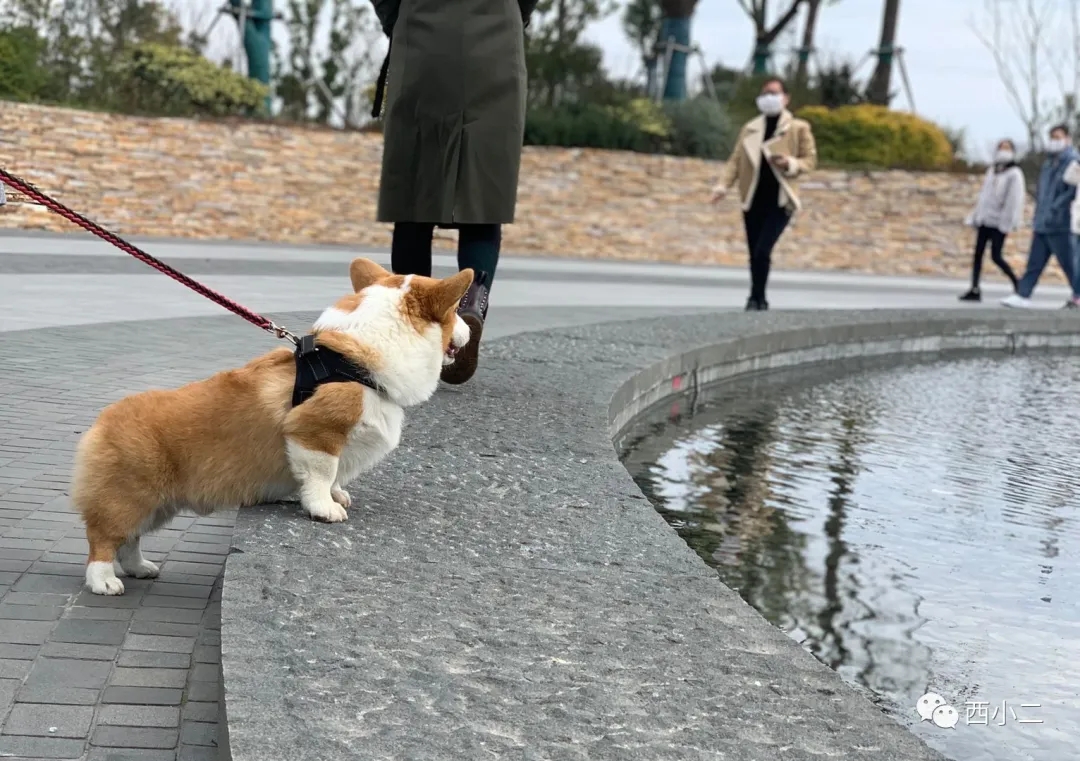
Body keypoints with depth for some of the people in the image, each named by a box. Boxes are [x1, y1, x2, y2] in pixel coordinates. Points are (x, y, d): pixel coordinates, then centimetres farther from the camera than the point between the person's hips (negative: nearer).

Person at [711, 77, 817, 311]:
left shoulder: (799, 128, 3)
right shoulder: (749, 129, 12)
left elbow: (810, 160, 2)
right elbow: (736, 160, 9)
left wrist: (790, 163, -18)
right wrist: (724, 185, -5)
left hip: (780, 201, -4)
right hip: (753, 200, 4)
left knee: (763, 251, -17)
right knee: (754, 254, 6)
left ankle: (756, 298, -4)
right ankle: (758, 300, 19)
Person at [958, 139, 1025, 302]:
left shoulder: (1014, 174, -5)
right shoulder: (991, 171, 17)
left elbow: (1014, 199, -11)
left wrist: (1008, 222, -17)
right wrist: (975, 216, 17)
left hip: (998, 223, -7)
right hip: (984, 220, 7)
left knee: (996, 256, -9)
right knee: (977, 254, 1)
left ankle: (1018, 284, 8)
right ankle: (975, 290, 2)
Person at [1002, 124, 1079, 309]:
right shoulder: (1048, 163, 18)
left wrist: (1055, 208, -19)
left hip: (1059, 225, -8)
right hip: (1042, 224, 8)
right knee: (1034, 262, 6)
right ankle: (1022, 296, 6)